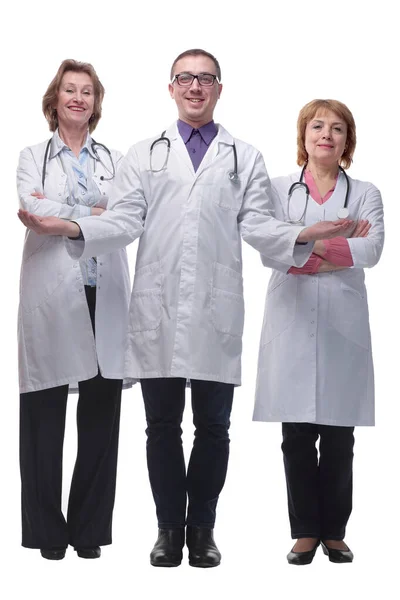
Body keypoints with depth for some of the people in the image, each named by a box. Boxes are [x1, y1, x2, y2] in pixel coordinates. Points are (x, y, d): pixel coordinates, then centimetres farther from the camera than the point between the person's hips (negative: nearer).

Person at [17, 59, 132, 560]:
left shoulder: (115, 161, 16)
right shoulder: (32, 158, 11)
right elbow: (35, 207, -8)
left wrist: (57, 214, -8)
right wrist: (94, 214, -6)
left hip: (105, 298, 2)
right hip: (51, 297, -2)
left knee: (101, 416, 3)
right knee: (45, 416, 1)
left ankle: (89, 528, 13)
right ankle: (47, 531, 12)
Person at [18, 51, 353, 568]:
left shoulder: (245, 158, 14)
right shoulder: (143, 156, 15)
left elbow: (256, 225, 4)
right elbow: (124, 222, 4)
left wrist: (301, 235, -16)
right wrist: (71, 229, -14)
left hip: (217, 311, 0)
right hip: (158, 311, 0)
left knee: (213, 427, 5)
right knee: (162, 426, 5)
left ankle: (202, 528, 18)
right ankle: (170, 528, 17)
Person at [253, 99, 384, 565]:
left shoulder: (365, 194, 9)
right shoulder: (278, 190, 9)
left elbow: (371, 250, -10)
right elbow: (268, 250, -7)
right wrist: (339, 246, -10)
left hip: (343, 325, 0)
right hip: (292, 323, 0)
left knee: (339, 437, 4)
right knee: (297, 436, 2)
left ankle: (335, 532, 16)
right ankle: (305, 532, 12)